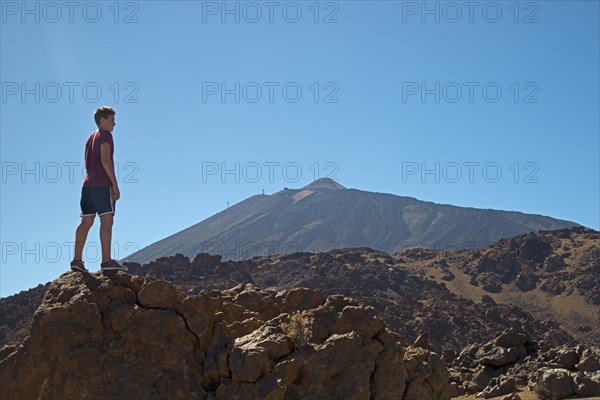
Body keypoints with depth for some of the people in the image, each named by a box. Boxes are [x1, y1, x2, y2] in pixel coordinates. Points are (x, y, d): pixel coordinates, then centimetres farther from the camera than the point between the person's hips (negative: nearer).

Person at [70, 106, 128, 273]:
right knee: (107, 220, -12)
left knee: (86, 221, 5)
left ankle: (77, 260, -1)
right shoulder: (105, 135, -3)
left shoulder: (91, 137, 24)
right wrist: (115, 184, -16)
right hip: (103, 184, -9)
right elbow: (105, 160, -14)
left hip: (88, 184, 9)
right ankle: (106, 261, -19)